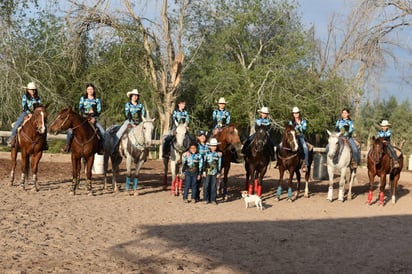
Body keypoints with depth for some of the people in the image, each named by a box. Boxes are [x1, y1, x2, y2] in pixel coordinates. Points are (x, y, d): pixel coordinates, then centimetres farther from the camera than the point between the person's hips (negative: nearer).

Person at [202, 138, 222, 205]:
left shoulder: (218, 154, 4)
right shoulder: (207, 154, 2)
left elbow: (219, 164, 5)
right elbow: (204, 163, 3)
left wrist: (219, 173, 1)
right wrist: (204, 171, -2)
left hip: (215, 173, 1)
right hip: (208, 172, 0)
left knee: (214, 186, 2)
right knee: (206, 185, 1)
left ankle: (213, 199, 9)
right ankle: (206, 199, 9)